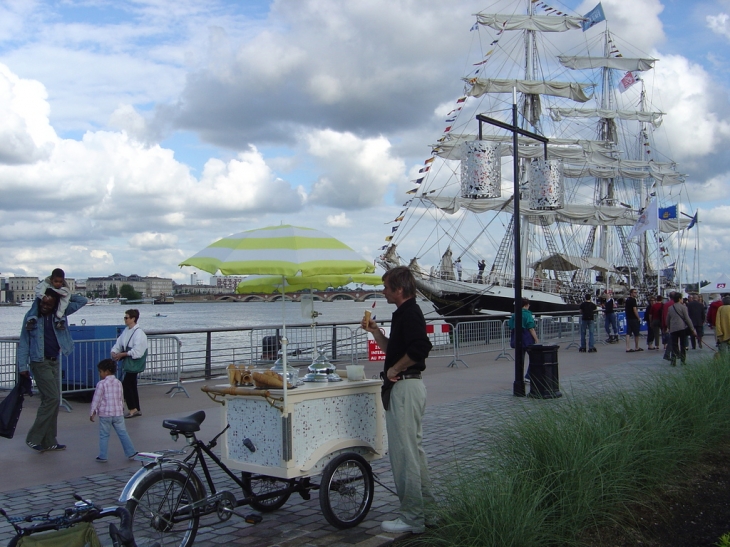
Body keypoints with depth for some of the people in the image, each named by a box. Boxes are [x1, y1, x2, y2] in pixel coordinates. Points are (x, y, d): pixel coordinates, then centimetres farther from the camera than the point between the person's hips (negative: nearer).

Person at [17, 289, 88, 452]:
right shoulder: (31, 315, -7)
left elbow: (82, 301, 8)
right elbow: (24, 342, -4)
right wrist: (23, 366, -8)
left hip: (54, 362, 5)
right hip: (40, 363, -5)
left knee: (51, 400, 8)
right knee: (52, 399, -12)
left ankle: (48, 441, 15)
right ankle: (33, 438, -1)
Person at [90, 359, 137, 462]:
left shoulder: (101, 384, -8)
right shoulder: (118, 383, 8)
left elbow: (96, 399, -8)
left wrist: (93, 412, -1)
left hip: (105, 414, -4)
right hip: (118, 413, 4)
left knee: (104, 435, 6)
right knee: (123, 433, 9)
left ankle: (102, 457, 9)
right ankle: (131, 453, 10)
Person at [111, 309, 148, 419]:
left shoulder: (139, 333, -17)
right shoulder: (126, 331, 9)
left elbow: (136, 352, -21)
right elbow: (118, 344, 12)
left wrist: (121, 354, -17)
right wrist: (114, 352, -8)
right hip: (127, 362, 9)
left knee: (126, 384, -10)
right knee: (132, 386, 13)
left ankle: (132, 409, -1)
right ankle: (137, 409, 22)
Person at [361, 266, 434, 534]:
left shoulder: (409, 313, -16)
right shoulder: (405, 313, 16)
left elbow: (420, 348, -31)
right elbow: (393, 349, 25)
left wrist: (394, 370, -20)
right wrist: (375, 331, 12)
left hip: (406, 387, -11)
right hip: (405, 386, 11)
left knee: (404, 451, -6)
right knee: (413, 447, 19)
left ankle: (411, 519, 2)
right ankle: (424, 504, 31)